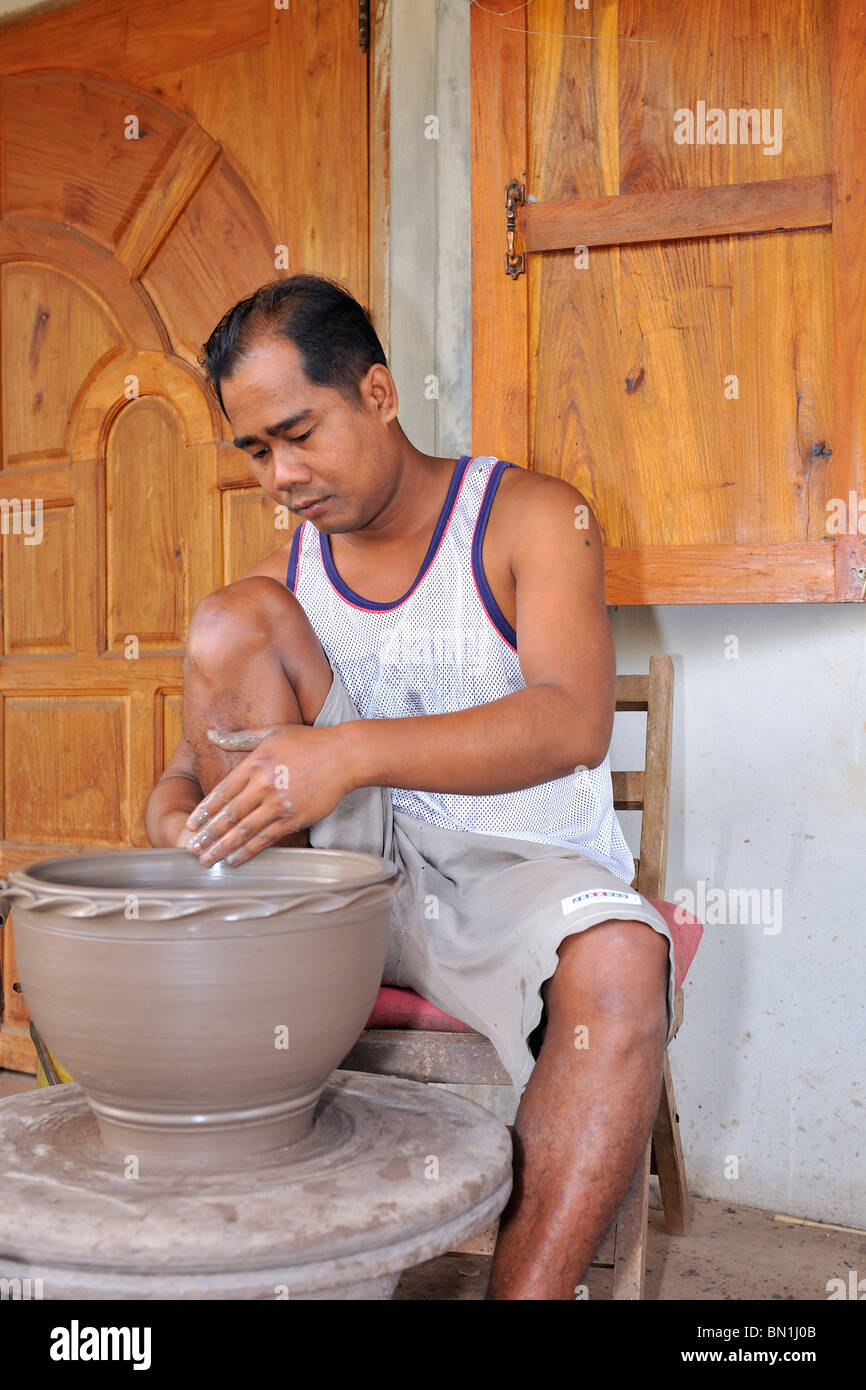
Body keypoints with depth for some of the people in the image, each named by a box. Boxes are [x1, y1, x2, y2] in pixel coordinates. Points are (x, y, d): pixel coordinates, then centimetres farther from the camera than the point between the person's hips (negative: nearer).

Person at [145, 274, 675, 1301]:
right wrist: (174, 807, -18)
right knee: (232, 619, -14)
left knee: (622, 964, -39)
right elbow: (205, 750, 9)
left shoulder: (529, 516, -5)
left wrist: (355, 751, -37)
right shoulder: (290, 570, 9)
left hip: (517, 871, -3)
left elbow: (574, 721, -23)